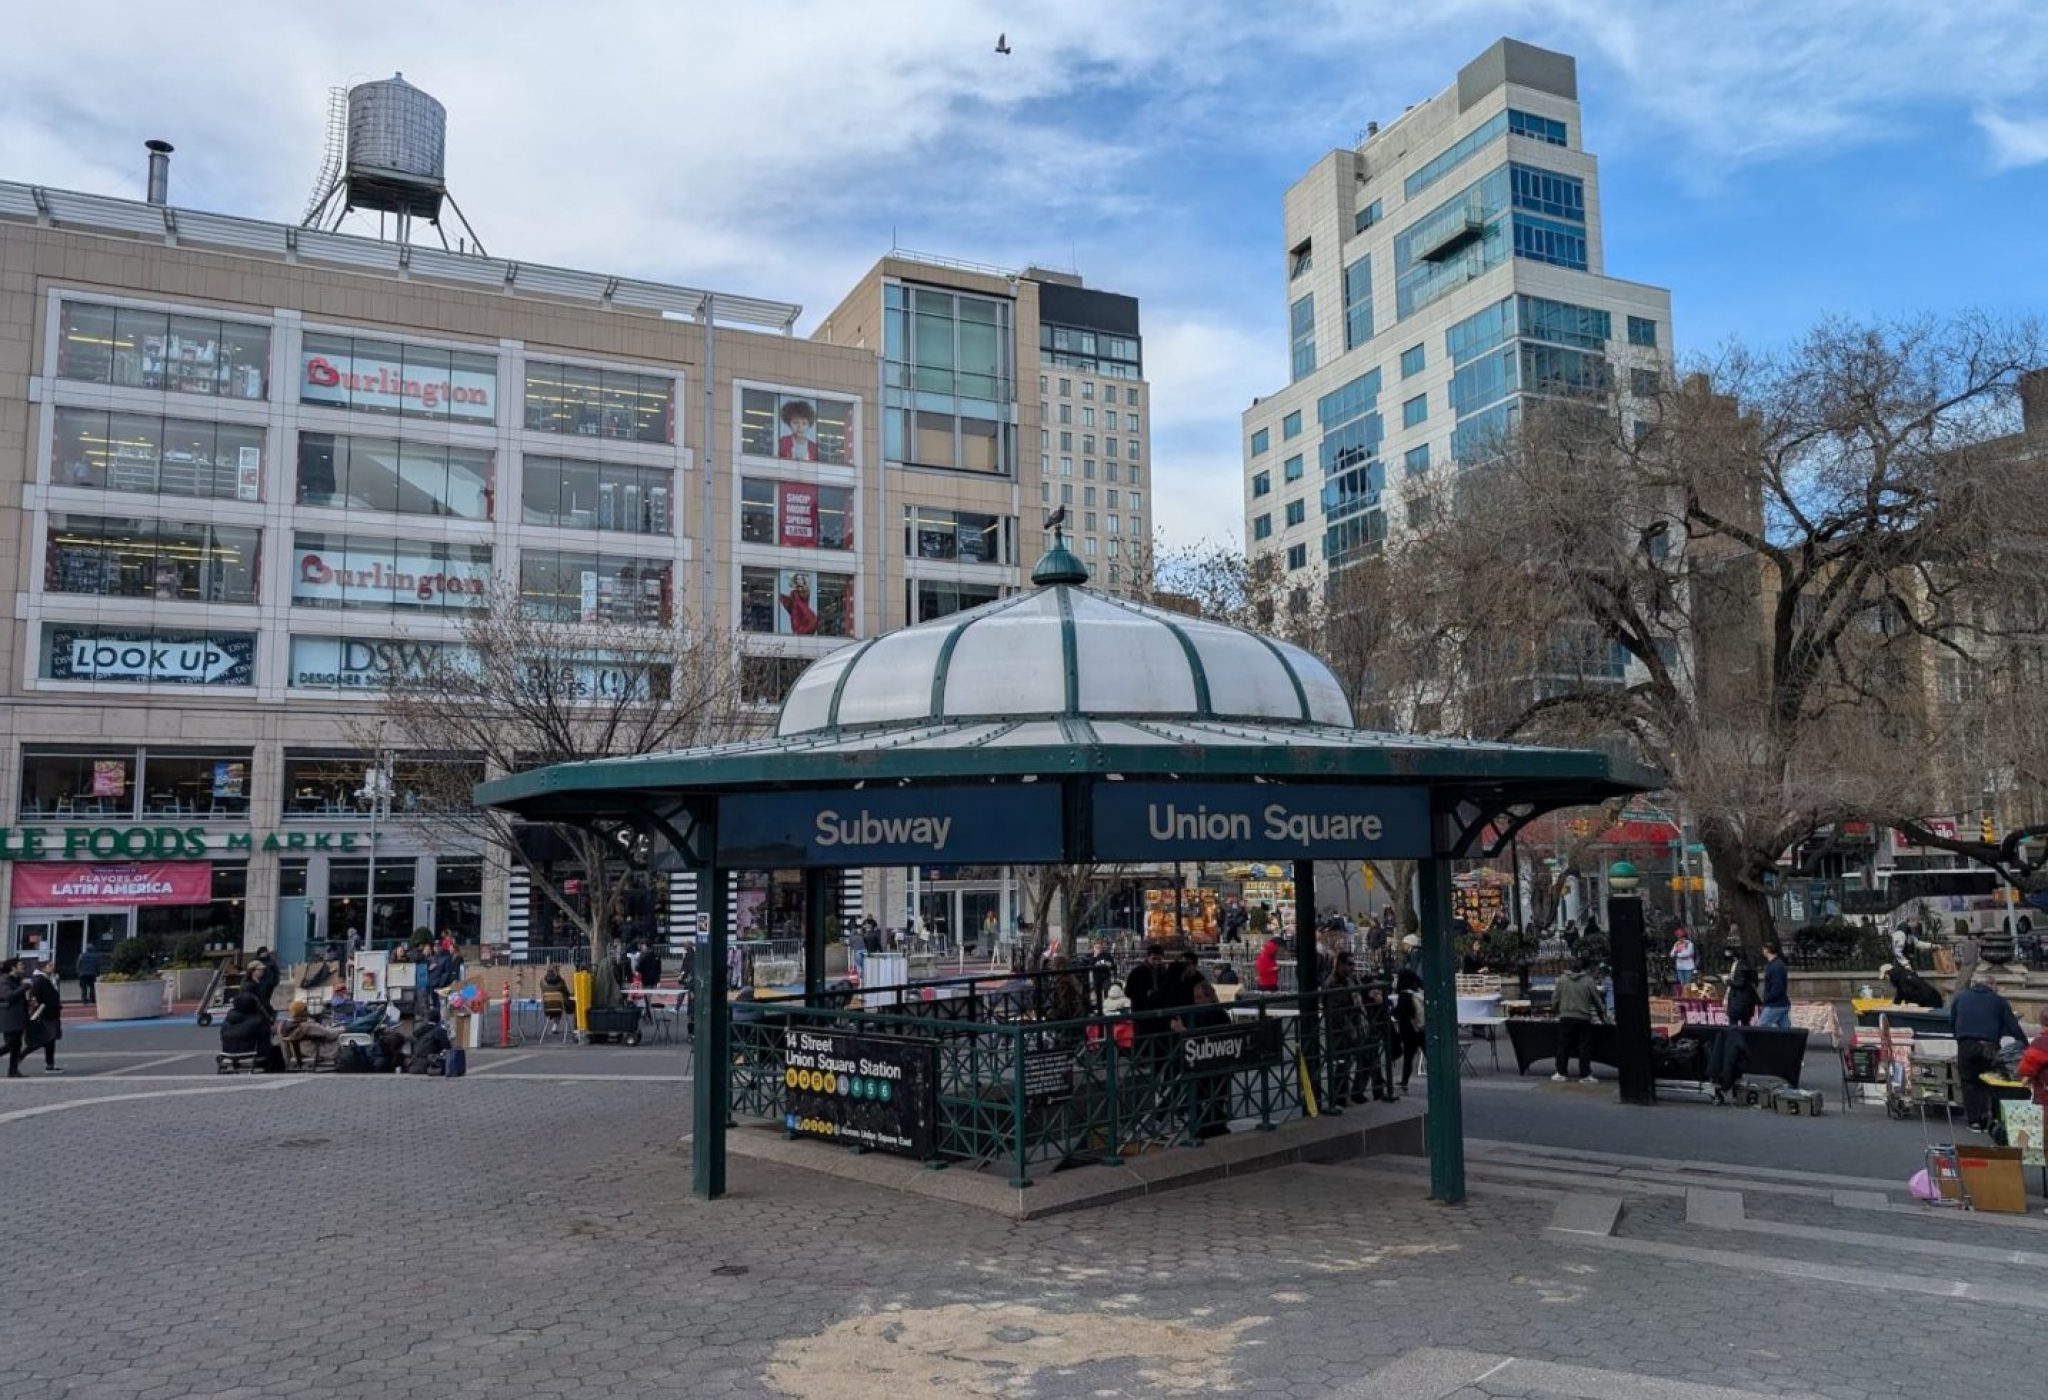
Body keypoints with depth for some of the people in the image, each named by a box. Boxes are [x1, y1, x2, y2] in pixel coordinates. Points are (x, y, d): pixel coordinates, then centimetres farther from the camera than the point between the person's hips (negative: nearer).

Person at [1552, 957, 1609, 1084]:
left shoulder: (1562, 979, 3)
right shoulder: (1589, 981, -4)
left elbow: (1556, 999, 4)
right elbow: (1598, 1002, 2)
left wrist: (1558, 1012, 20)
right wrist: (1603, 1018, 16)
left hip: (1565, 1017, 2)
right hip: (1583, 1019, -2)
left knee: (1563, 1046, 8)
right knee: (1584, 1046, 5)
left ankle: (1561, 1073, 10)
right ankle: (1585, 1075, 6)